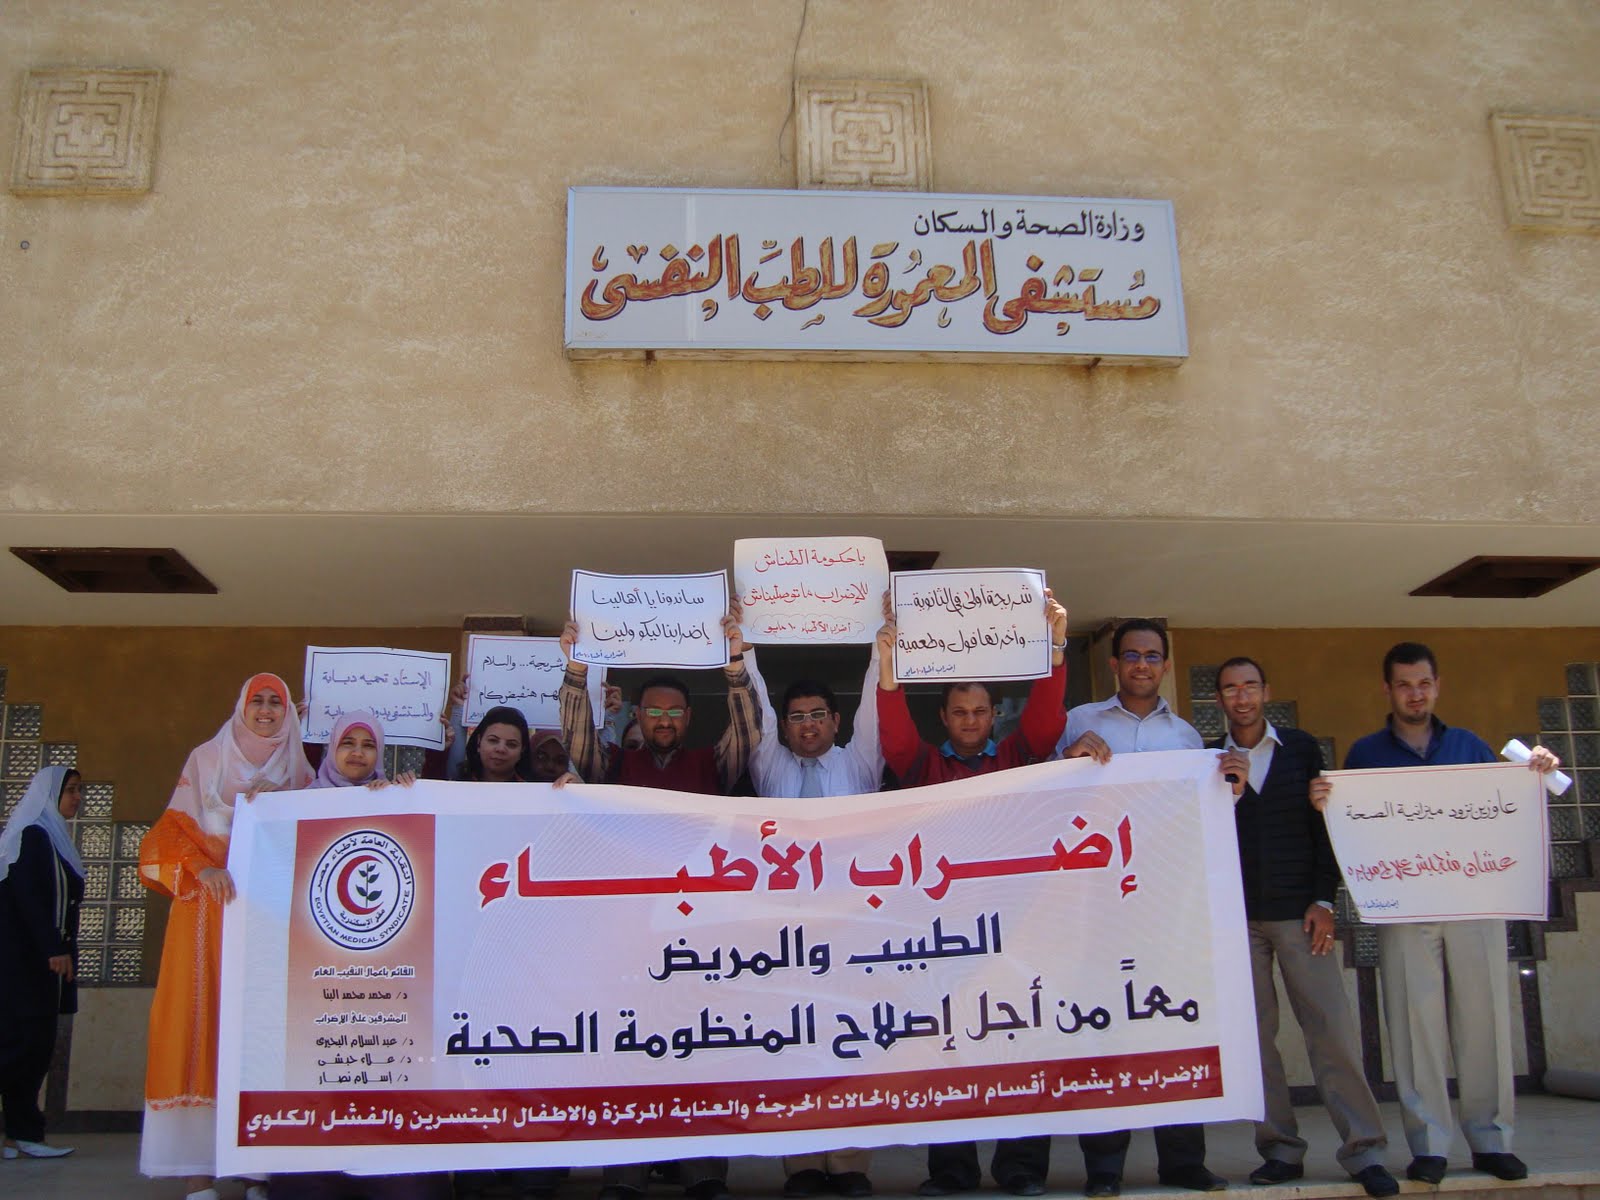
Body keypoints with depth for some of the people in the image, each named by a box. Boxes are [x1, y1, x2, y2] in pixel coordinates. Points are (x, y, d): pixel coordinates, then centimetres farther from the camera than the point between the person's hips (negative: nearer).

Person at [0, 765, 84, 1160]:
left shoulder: (53, 837, 19)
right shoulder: (32, 834, -8)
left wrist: (62, 950, 13)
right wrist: (55, 950, -19)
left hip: (42, 958, 9)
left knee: (35, 1045, 5)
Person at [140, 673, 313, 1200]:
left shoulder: (297, 770, 14)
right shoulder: (205, 759, 10)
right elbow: (175, 828, 2)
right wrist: (203, 869, -16)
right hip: (209, 901, -1)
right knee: (201, 1014, -7)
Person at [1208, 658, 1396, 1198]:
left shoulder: (1301, 747, 8)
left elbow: (1324, 822, 6)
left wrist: (1324, 900, -2)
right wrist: (1229, 792, -15)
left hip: (1298, 910, -1)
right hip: (1237, 916, 1)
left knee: (1333, 1027, -6)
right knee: (1254, 1034, 0)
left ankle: (1363, 1151, 1)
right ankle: (1281, 1149, 8)